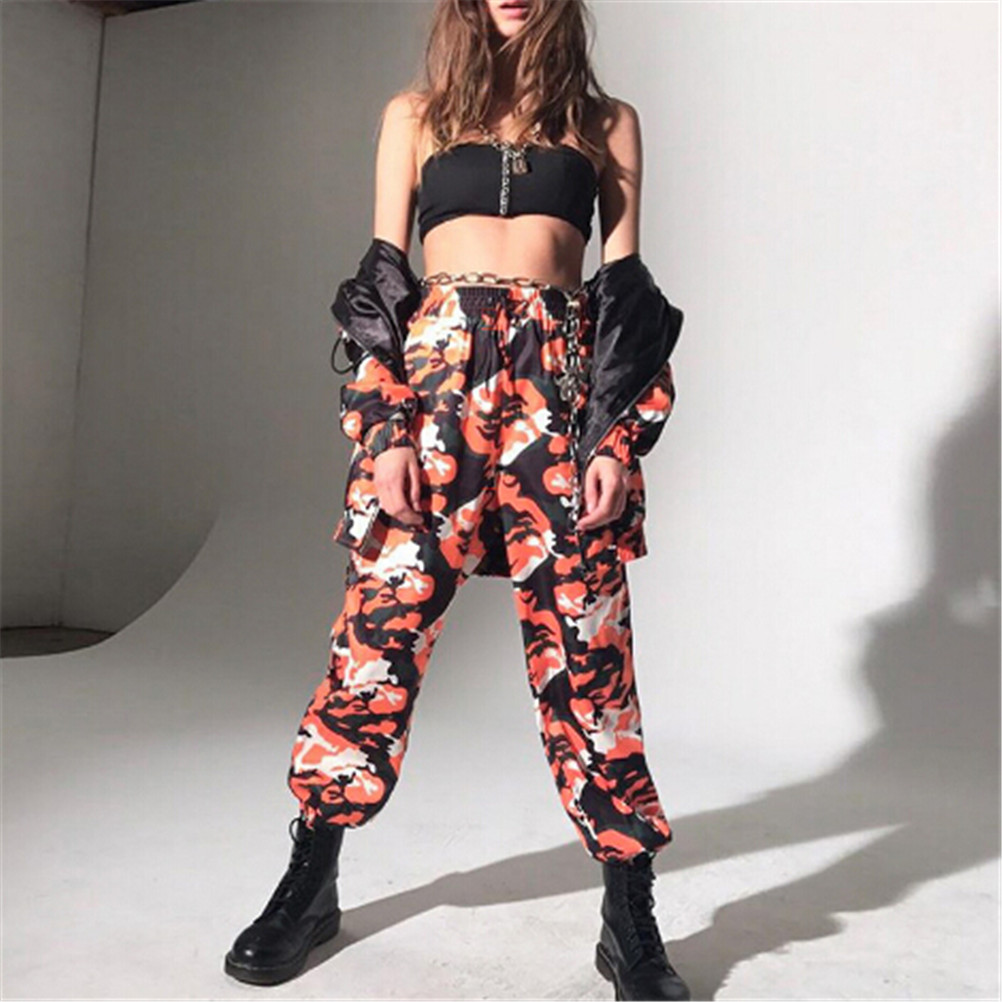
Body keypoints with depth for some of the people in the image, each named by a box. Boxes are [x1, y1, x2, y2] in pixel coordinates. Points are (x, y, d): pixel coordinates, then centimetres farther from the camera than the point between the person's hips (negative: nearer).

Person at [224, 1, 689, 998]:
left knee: (583, 639, -3)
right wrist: (385, 432, -4)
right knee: (381, 623, -2)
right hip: (436, 373, 1)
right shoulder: (415, 114, 17)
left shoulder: (607, 123, 17)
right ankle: (309, 884, 17)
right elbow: (381, 281, 9)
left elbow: (628, 290, 10)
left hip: (564, 382, 0)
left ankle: (630, 917, 10)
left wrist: (620, 438, -4)